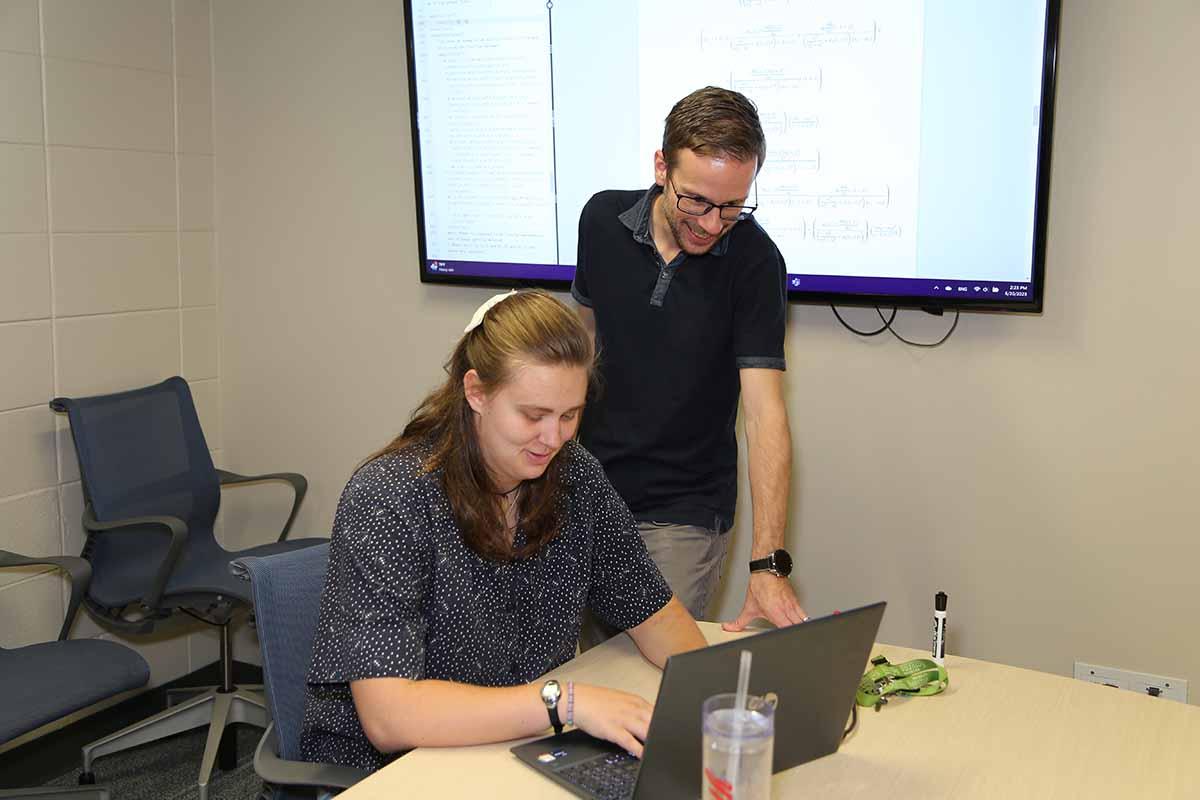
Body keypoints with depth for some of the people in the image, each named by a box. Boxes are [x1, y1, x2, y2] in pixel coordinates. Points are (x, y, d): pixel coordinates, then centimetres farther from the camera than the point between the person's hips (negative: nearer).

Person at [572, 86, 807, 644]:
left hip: (684, 514, -3)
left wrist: (769, 563, -28)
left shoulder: (754, 260, -17)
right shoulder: (603, 220, -6)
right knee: (581, 660, 15)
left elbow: (764, 409, -21)